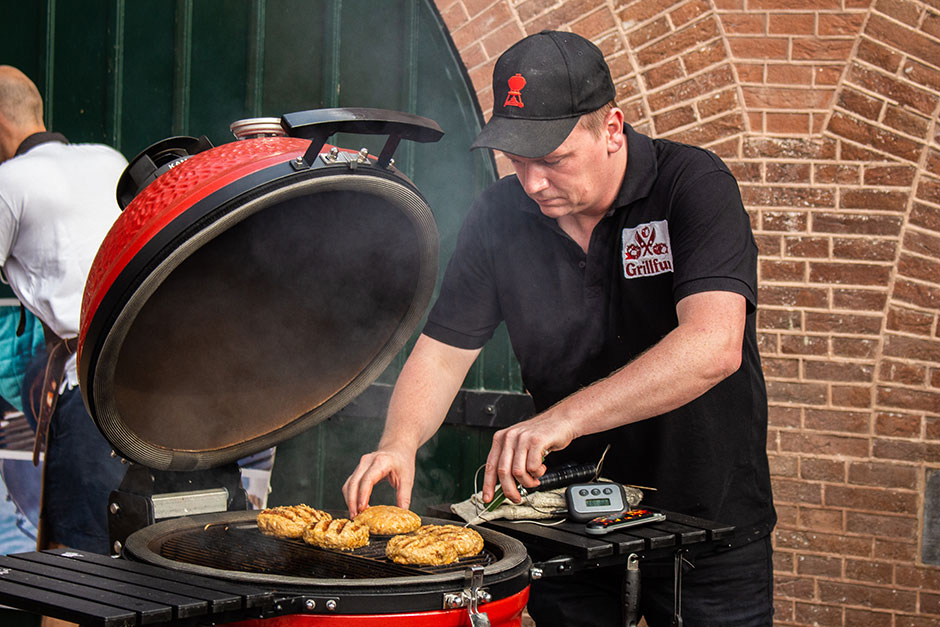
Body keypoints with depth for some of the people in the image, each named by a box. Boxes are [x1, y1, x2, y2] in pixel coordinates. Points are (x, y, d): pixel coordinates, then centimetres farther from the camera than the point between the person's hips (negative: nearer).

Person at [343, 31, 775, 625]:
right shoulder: (499, 215, -4)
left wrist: (565, 418, -36)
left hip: (709, 525, -3)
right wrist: (400, 443, -21)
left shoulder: (693, 184, -17)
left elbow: (713, 346, -30)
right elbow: (441, 352, 0)